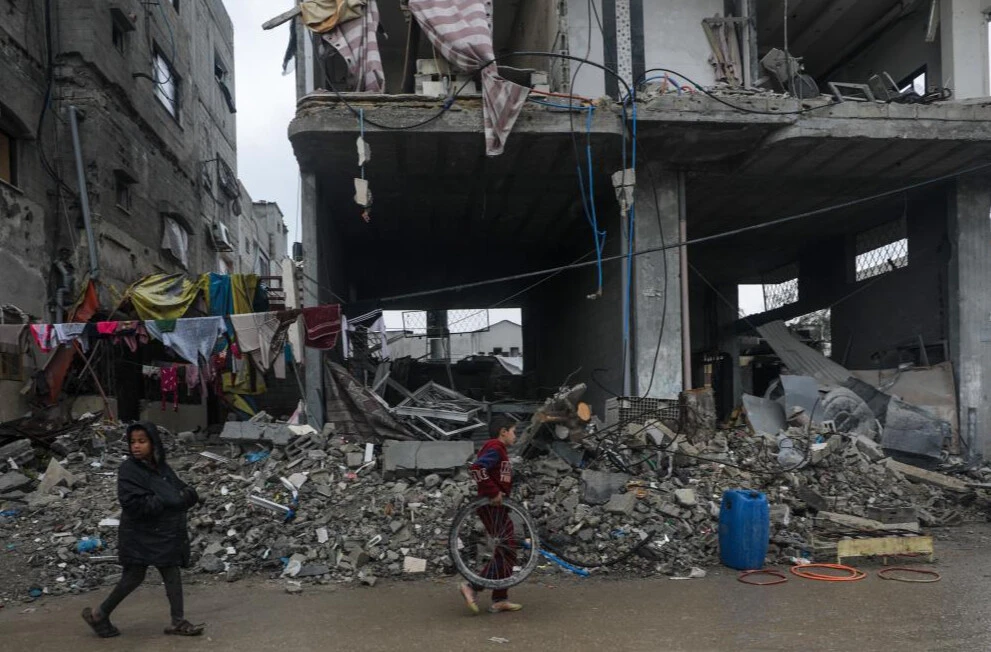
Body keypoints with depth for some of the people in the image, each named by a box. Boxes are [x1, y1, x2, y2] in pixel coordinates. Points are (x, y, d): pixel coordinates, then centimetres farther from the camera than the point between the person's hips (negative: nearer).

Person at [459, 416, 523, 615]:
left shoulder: (499, 450, 19)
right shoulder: (495, 448, -13)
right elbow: (477, 468, -29)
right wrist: (493, 492, -24)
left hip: (498, 508, 10)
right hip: (492, 507, -10)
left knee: (506, 553, 11)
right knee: (505, 552, -9)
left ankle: (500, 600, 14)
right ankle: (472, 587, -6)